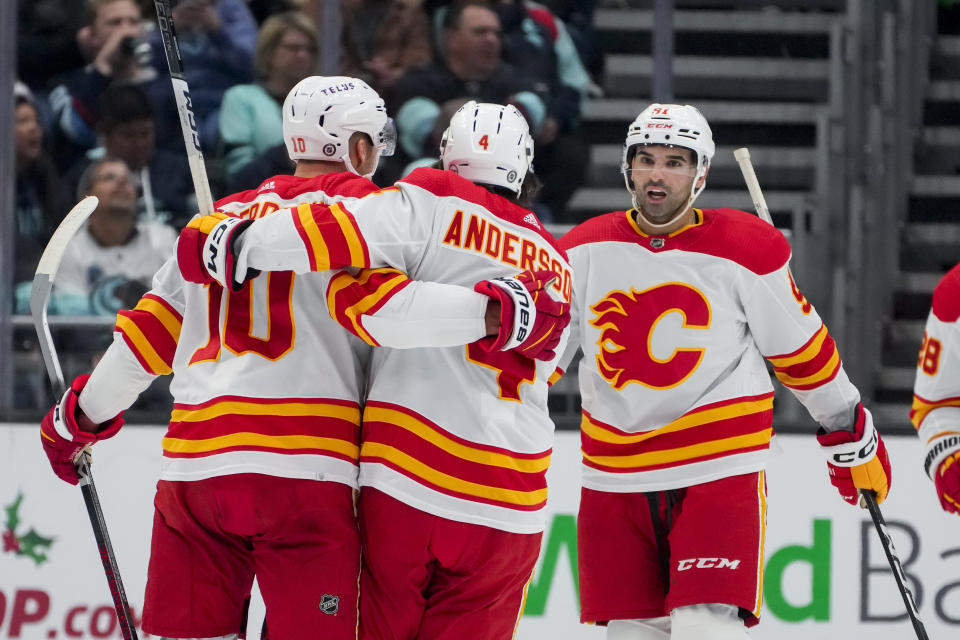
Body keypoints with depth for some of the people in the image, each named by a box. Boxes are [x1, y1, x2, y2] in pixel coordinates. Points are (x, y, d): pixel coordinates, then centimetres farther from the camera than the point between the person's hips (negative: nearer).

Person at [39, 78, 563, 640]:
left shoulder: (222, 218, 21)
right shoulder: (348, 204, 3)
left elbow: (150, 333, 23)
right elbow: (380, 307, -15)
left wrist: (83, 414, 36)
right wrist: (496, 313, -18)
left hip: (193, 467, 6)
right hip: (302, 472, -6)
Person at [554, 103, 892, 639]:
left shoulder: (745, 251, -5)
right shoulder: (587, 250, 3)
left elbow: (802, 350, 5)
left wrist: (852, 435, 12)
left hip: (720, 472, -4)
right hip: (616, 473, 4)